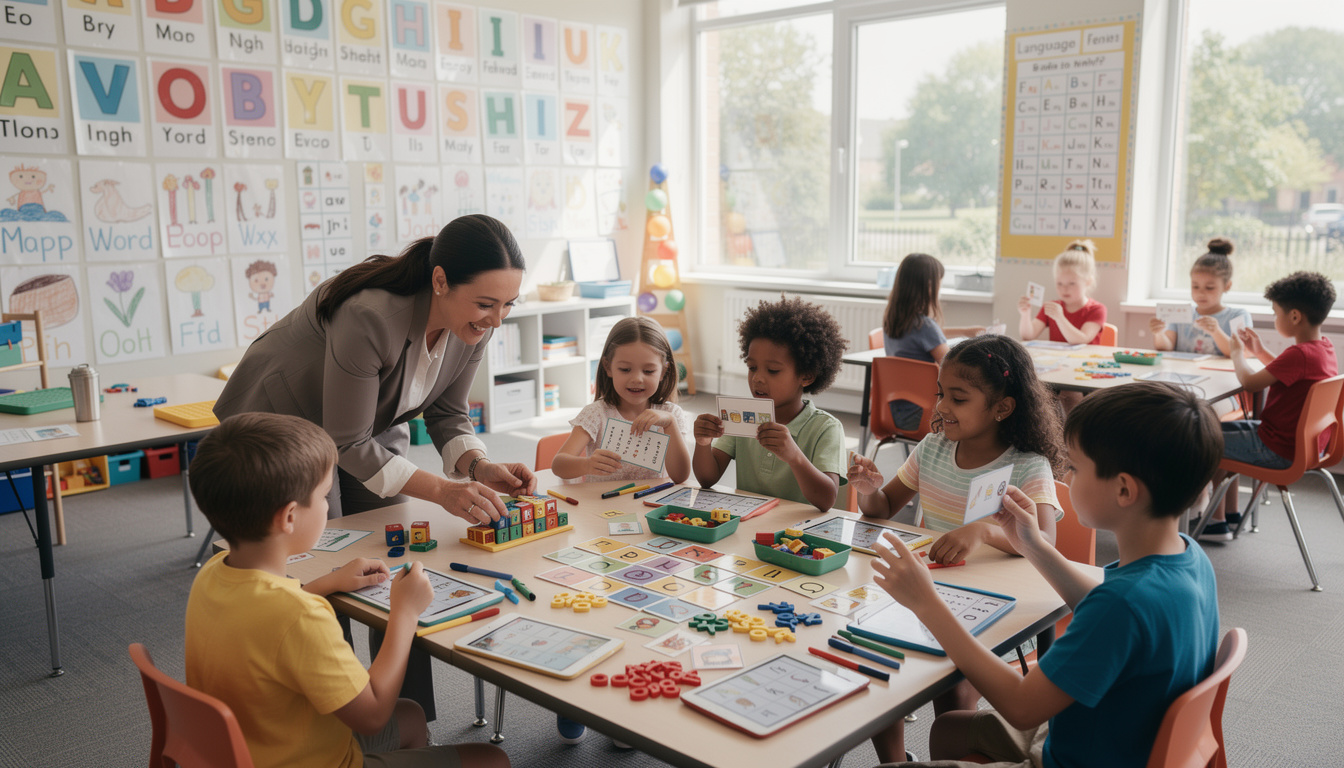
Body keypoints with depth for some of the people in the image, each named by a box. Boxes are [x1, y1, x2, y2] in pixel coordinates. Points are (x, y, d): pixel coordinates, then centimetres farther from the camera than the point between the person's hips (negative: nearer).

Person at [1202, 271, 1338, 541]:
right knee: (1223, 429, 24)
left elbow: (1249, 382, -25)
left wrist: (1237, 352, -8)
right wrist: (1259, 351, 12)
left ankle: (1217, 521, 10)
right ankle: (1230, 513, 29)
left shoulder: (1300, 354, -29)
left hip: (1281, 451, -10)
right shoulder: (1324, 346, 2)